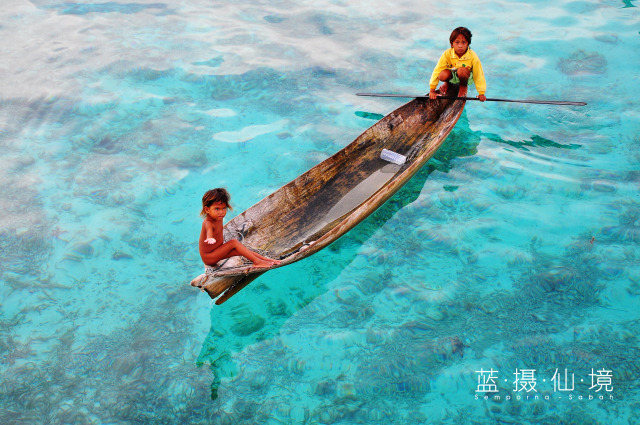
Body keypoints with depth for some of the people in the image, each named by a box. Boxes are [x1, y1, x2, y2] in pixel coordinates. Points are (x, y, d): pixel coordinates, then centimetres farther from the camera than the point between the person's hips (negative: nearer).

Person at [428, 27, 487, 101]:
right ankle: (447, 83, 8)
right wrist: (432, 90, -23)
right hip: (451, 76, 2)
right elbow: (437, 71, -21)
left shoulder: (472, 56, -26)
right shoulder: (447, 54, -24)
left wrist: (481, 94, -20)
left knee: (462, 71, -36)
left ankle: (463, 86, -1)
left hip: (464, 76, -1)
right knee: (443, 75, -33)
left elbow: (479, 75, -20)